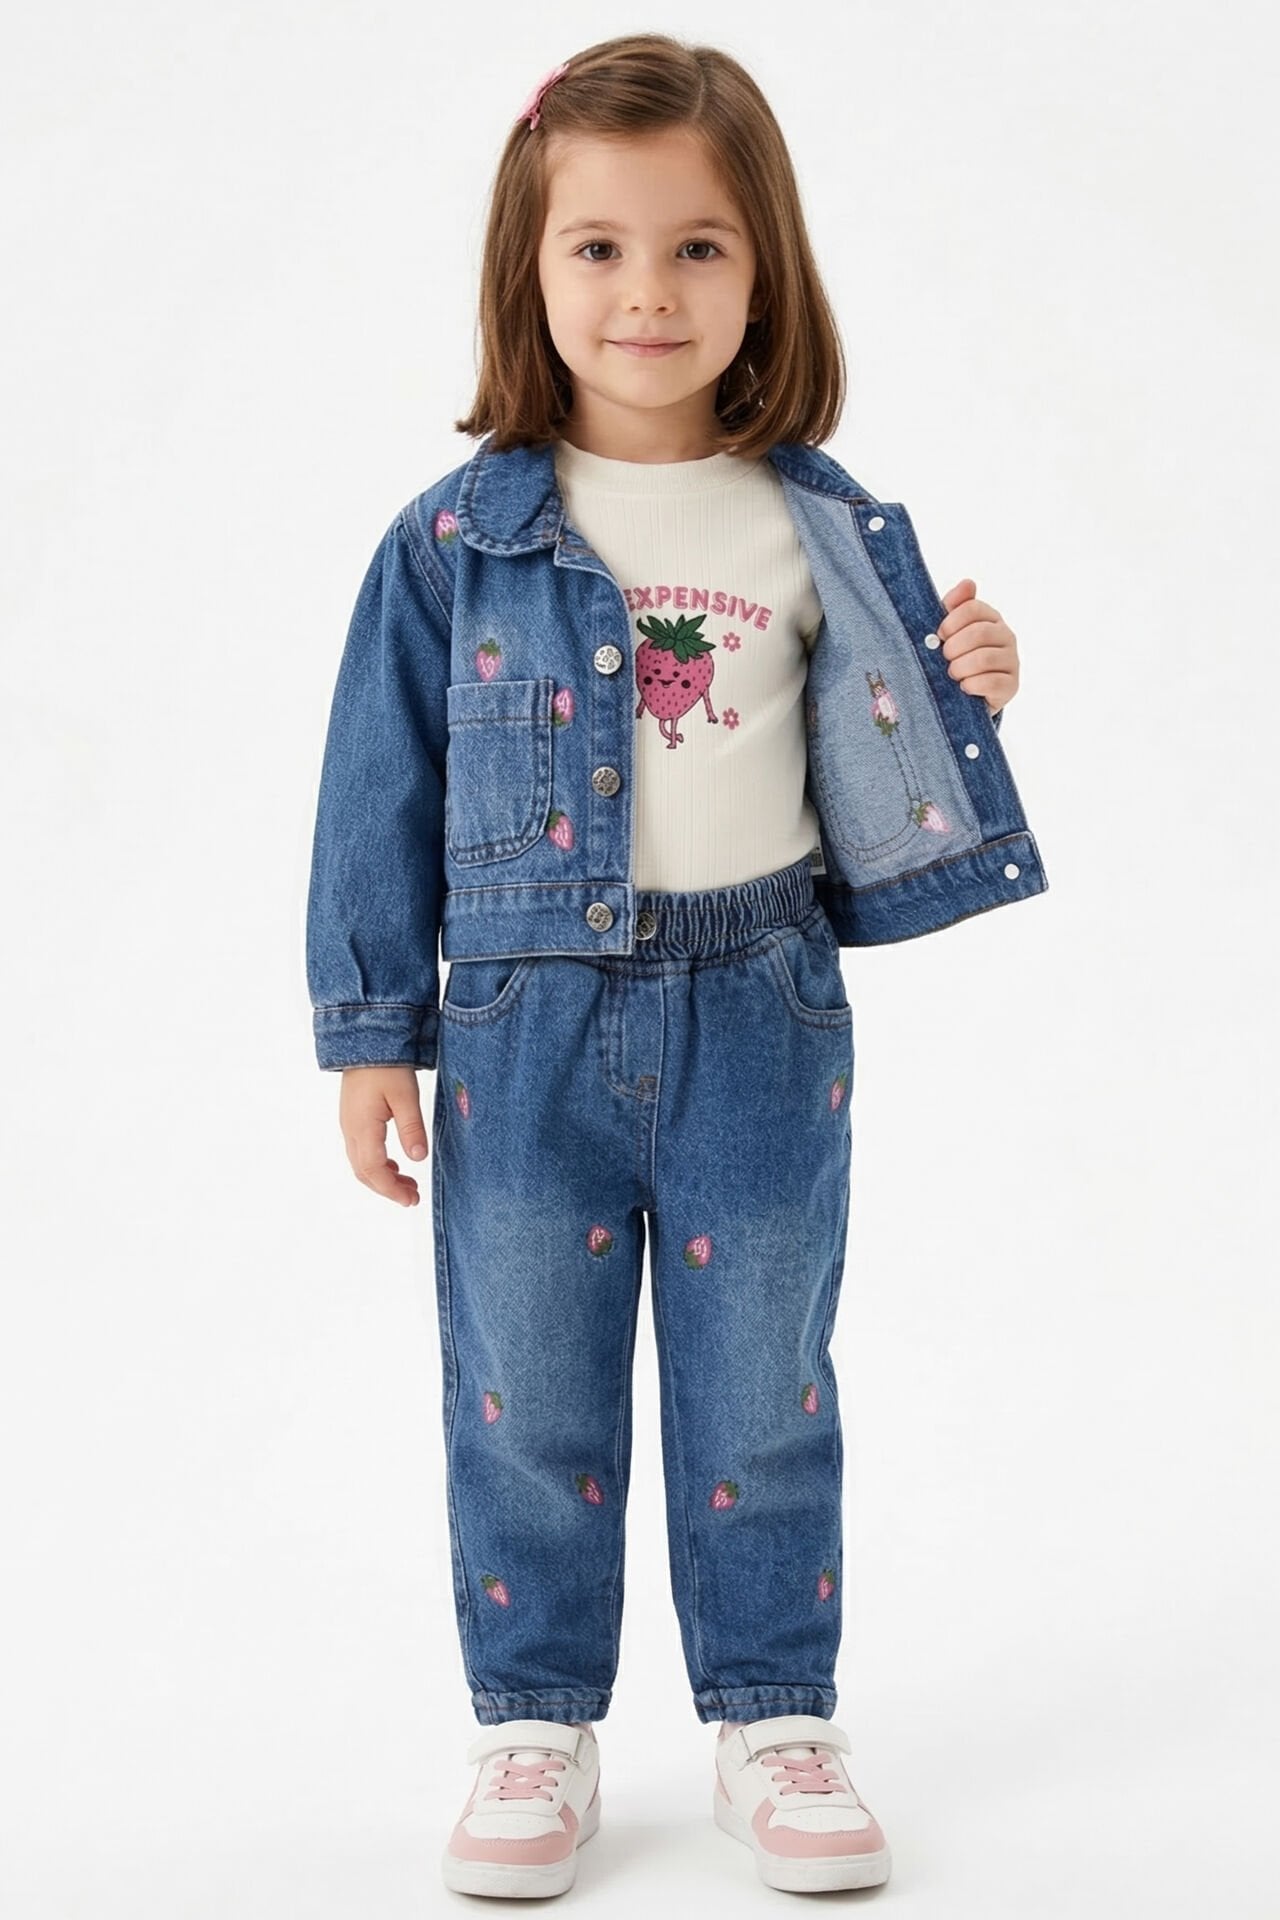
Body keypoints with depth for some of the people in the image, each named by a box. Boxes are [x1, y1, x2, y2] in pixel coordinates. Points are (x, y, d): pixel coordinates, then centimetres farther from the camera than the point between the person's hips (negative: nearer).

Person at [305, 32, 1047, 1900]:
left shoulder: (821, 530, 1)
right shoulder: (459, 538, -4)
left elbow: (885, 770, 11)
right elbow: (382, 790, 0)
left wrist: (966, 689, -10)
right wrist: (374, 1030, -1)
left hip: (763, 1025, 1)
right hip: (529, 1025, 0)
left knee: (764, 1399, 11)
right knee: (526, 1403, 10)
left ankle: (772, 1716, 28)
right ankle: (534, 1722, 27)